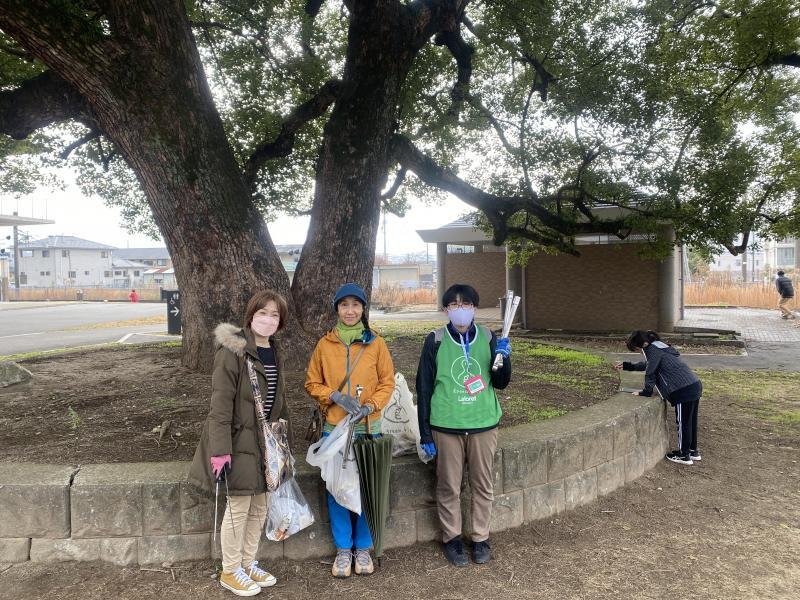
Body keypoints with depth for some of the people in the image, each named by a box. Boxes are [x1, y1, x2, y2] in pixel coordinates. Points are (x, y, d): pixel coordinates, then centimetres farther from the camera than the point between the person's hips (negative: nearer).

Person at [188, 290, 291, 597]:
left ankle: (248, 564, 33)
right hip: (239, 440, -7)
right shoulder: (233, 351, -16)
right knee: (239, 506, 4)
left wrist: (284, 442, 17)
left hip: (264, 441, 8)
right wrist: (220, 450, -22)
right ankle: (230, 572, 24)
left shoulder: (274, 354, 9)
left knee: (260, 506, 16)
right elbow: (221, 403, -19)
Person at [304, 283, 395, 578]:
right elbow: (312, 383, 5)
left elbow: (387, 382, 1)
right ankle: (343, 549, 24)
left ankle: (363, 548, 25)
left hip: (368, 429, 0)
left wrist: (370, 405, -15)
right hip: (334, 428, 1)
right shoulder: (325, 344, 1)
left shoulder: (376, 343, -1)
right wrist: (335, 397, -12)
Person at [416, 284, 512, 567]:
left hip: (483, 425, 2)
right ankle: (451, 538, 27)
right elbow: (424, 387, -1)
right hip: (446, 427, -1)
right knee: (449, 487, 8)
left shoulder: (488, 338, 2)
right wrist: (425, 434, -2)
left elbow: (501, 383, 5)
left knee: (483, 485, 11)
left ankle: (481, 538, 29)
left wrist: (503, 358, -16)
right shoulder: (435, 341, -3)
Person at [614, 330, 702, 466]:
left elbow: (650, 373, -11)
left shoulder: (652, 350, -13)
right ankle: (693, 451, 32)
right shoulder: (659, 347, 18)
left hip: (684, 391, -10)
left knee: (683, 423, 3)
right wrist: (626, 366, 37)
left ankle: (684, 455, 14)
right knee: (690, 421, 20)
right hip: (695, 385, 10)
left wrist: (645, 392, 1)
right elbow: (646, 364, 33)